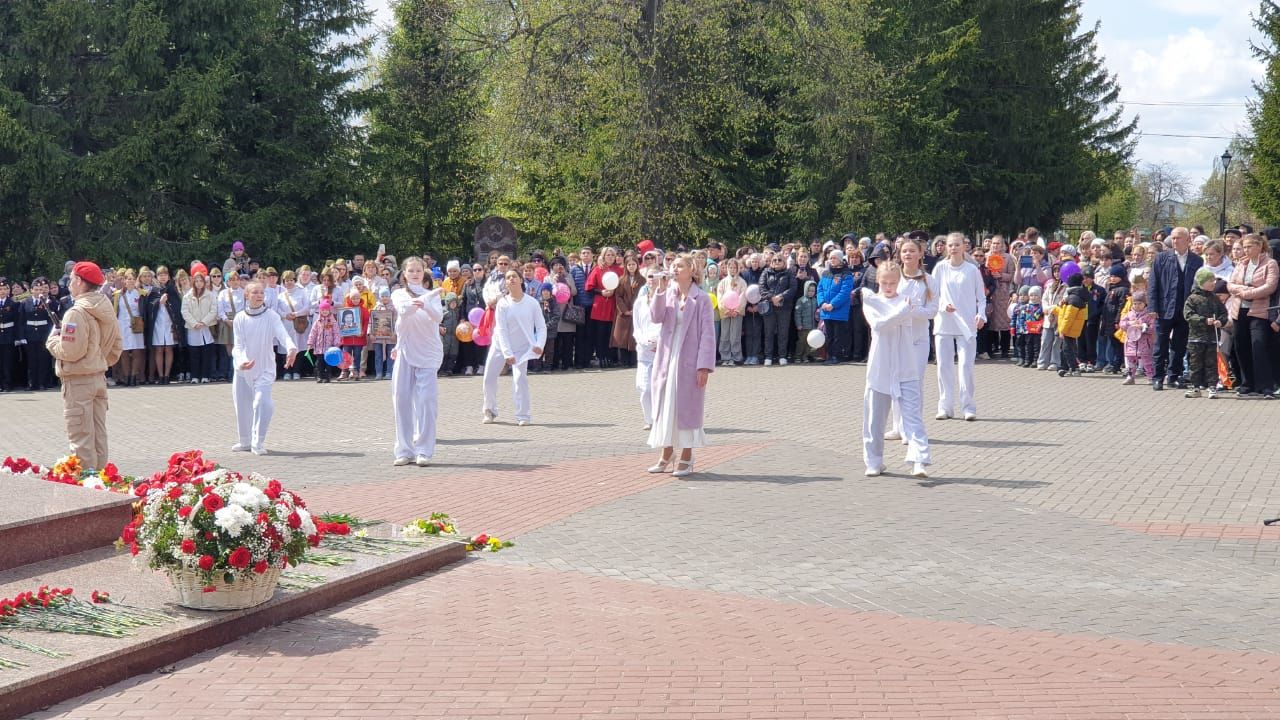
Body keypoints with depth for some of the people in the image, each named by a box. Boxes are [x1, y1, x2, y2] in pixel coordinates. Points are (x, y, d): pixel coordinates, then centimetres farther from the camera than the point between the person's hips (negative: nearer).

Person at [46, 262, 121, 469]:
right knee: (98, 435, 14)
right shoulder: (106, 310, 8)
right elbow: (115, 346, 14)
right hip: (99, 377, 8)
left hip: (78, 381, -8)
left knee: (80, 438, -4)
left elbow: (69, 351, -21)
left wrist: (53, 339, -4)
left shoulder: (76, 313, -18)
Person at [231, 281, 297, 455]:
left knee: (262, 402, -21)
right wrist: (241, 361, -30)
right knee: (242, 405, 11)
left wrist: (291, 348, -47)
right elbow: (238, 345, -8)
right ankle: (245, 441, 31)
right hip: (243, 369, 3)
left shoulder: (271, 316, -9)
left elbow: (282, 334, -25)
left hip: (265, 369, -3)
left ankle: (257, 442, -11)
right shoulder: (240, 318, -4)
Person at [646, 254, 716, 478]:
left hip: (689, 361, -4)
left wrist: (704, 366, -13)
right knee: (665, 404, 9)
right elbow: (656, 317, -9)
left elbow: (708, 333, -7)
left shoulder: (701, 299, -5)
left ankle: (686, 458, 10)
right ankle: (667, 452, 22)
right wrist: (661, 290, -17)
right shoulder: (667, 294, 6)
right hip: (666, 358, 4)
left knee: (687, 407, 1)